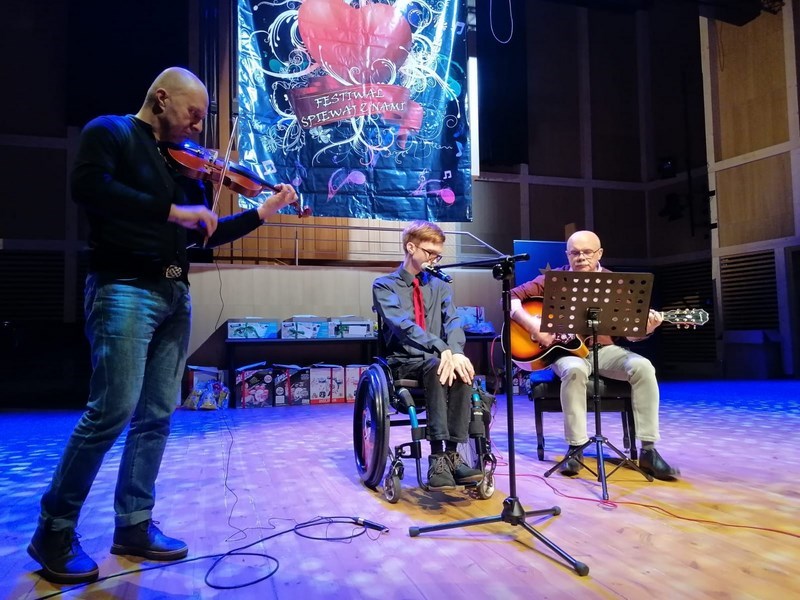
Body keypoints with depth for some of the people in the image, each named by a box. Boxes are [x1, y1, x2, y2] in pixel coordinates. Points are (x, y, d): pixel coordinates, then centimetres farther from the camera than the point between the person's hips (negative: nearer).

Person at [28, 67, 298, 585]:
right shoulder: (111, 132, 2)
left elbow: (204, 235, 21)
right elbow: (89, 186, -19)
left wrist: (263, 212, 15)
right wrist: (172, 210, -21)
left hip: (175, 295, 7)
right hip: (125, 289, -7)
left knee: (157, 415, 7)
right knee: (113, 411, -11)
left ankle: (134, 526, 18)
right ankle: (54, 532, 8)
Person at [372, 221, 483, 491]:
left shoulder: (440, 287, 17)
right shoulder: (384, 285, 2)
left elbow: (452, 322, -1)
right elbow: (402, 324, -16)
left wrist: (456, 352, -25)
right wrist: (442, 349, -31)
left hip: (437, 359, 4)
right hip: (404, 363, -3)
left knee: (462, 368, -30)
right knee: (437, 366, -35)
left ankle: (451, 453, -29)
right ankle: (438, 457, -35)